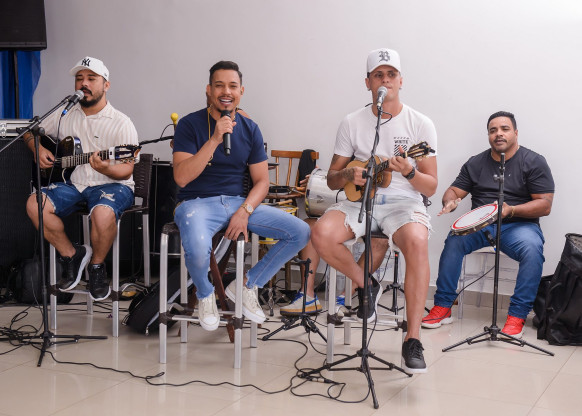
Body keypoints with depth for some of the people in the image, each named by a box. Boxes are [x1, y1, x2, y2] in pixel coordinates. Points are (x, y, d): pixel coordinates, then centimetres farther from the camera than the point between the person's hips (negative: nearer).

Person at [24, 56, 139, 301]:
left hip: (111, 183, -5)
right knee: (35, 204, -21)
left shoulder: (121, 123, -5)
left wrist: (106, 169, -32)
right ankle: (71, 255, -2)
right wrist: (38, 149, 1)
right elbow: (31, 132, 23)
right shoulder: (64, 115, 10)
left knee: (103, 213, -37)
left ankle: (97, 266, -7)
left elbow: (126, 170, -10)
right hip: (72, 182, 5)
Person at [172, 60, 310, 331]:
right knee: (197, 250, -38)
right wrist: (215, 139, -24)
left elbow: (261, 181, 7)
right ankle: (205, 295, 0)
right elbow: (181, 177, -16)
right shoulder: (190, 124, -4)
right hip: (197, 203, -4)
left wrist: (244, 211, -12)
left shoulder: (249, 129, 8)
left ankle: (247, 286, 6)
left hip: (239, 202, 5)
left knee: (300, 232, -13)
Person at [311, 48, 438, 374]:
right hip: (360, 199, 2)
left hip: (404, 201, -2)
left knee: (417, 241, -37)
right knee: (322, 233, -29)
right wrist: (349, 174, -12)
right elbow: (332, 179, 11)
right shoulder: (353, 123, 7)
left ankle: (413, 340, -31)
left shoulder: (421, 124, 2)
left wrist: (409, 171, -21)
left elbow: (431, 187, 0)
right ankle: (367, 285, 1)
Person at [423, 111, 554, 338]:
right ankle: (442, 308, -19)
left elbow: (545, 205, -5)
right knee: (454, 240, -28)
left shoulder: (534, 162, 1)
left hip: (518, 224, -2)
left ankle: (517, 317, -26)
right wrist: (450, 203, -16)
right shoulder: (476, 163, 13)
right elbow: (454, 191, 11)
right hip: (479, 225, 3)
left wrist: (511, 210, -21)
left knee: (532, 250, -35)